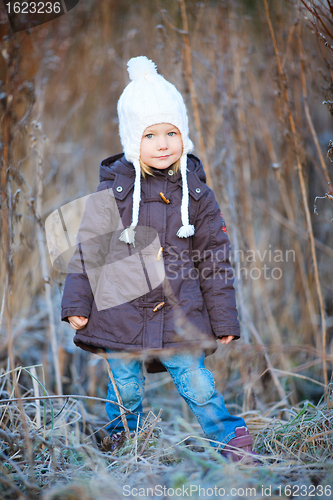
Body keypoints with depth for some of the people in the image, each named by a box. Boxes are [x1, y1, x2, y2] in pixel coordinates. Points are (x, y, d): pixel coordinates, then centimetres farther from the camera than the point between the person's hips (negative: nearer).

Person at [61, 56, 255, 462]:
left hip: (180, 317, 1)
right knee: (125, 390, 10)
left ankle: (232, 441, 18)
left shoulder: (197, 194, 2)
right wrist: (77, 304, -1)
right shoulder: (112, 193, -4)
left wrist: (224, 320, 8)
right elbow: (87, 249, 3)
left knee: (197, 384, 0)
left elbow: (215, 259, 8)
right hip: (121, 313, 0)